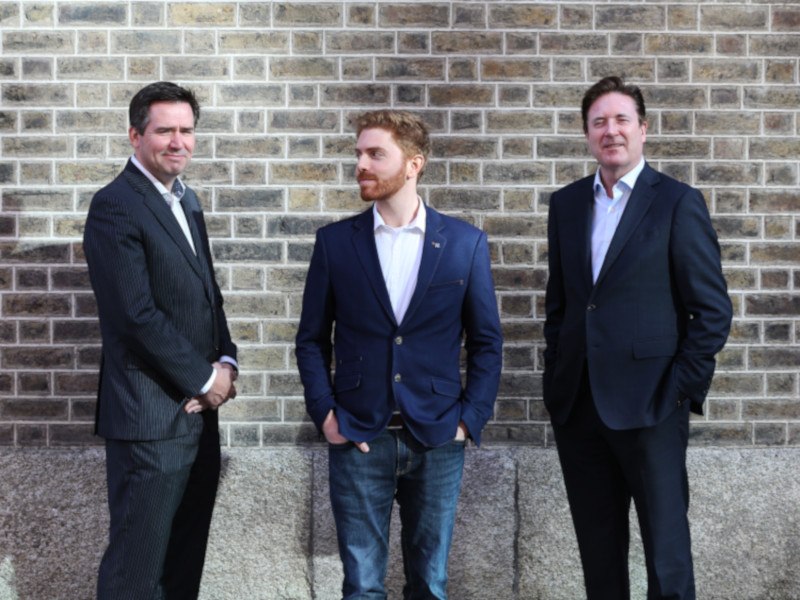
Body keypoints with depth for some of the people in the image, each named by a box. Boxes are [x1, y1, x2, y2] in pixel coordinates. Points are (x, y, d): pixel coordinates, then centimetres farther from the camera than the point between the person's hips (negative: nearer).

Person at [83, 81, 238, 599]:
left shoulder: (186, 202, 15)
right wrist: (205, 378, -11)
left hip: (198, 410, 9)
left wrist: (226, 363, 1)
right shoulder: (115, 206, -13)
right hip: (151, 416, -8)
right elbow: (138, 315, -19)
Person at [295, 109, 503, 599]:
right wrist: (324, 413, -4)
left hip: (437, 440, 0)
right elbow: (312, 338, 7)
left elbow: (487, 341, 5)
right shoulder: (335, 241, 2)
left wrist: (471, 418, -3)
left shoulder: (465, 243, 1)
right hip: (358, 439, 0)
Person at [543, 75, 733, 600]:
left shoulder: (678, 203, -4)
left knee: (666, 549, -1)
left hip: (649, 406, -5)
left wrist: (682, 388, -10)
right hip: (577, 406, 5)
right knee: (598, 547, 12)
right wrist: (556, 380, 9)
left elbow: (713, 310, -5)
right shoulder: (567, 203, 11)